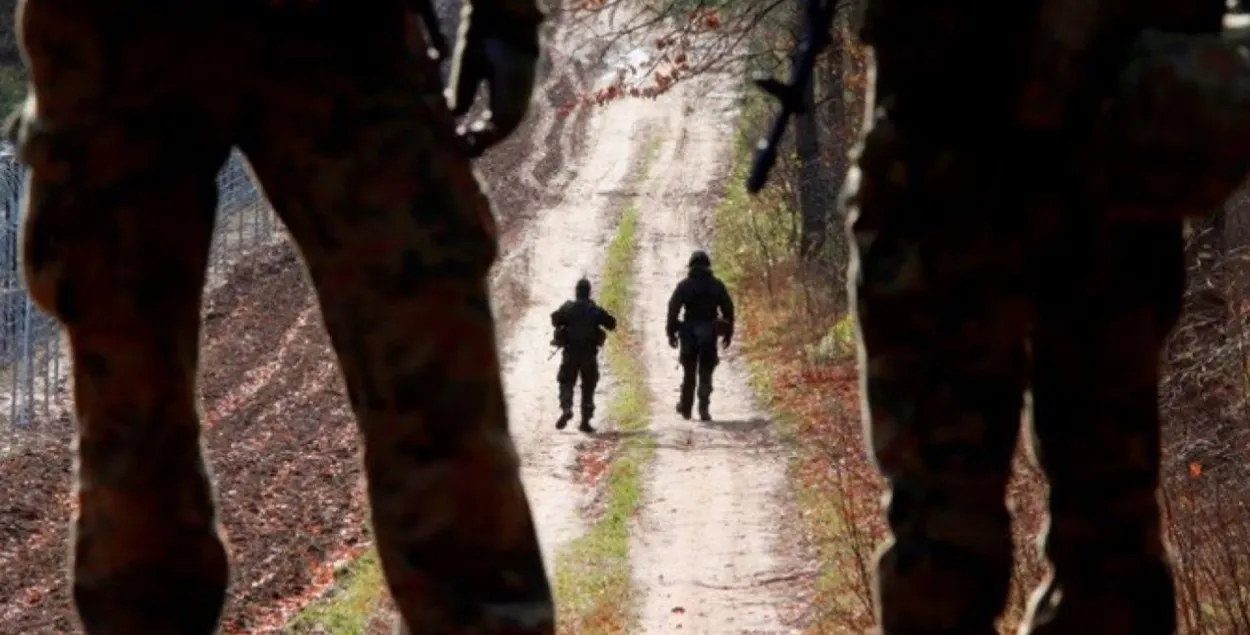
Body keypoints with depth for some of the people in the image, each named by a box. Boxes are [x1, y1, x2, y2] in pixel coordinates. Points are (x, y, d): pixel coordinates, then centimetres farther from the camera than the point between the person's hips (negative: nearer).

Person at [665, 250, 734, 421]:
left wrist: (671, 333, -3)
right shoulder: (717, 285, 2)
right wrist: (728, 333, 10)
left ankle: (685, 407, 20)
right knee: (706, 374, 4)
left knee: (688, 372, 14)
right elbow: (728, 309, 3)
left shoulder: (684, 285, -2)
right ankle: (704, 409, -7)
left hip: (689, 335, 0)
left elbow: (673, 309, -7)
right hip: (709, 335, 0)